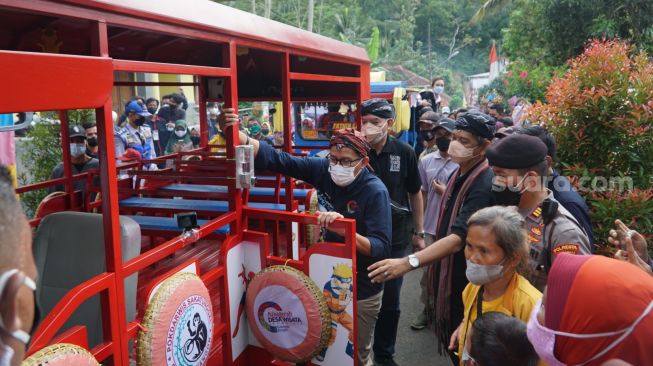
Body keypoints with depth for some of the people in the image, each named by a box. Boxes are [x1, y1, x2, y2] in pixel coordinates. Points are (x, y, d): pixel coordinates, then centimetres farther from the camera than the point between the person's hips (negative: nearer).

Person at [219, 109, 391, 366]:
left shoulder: (375, 191, -25)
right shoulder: (324, 169, -12)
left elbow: (382, 249, -30)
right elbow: (277, 159, -11)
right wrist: (237, 135, -23)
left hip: (361, 290, -5)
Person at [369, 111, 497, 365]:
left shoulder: (485, 184, -26)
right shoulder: (458, 173, 5)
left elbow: (459, 237, -37)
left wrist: (408, 262, -46)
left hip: (468, 280, -9)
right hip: (448, 273, 9)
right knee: (450, 341, 22)